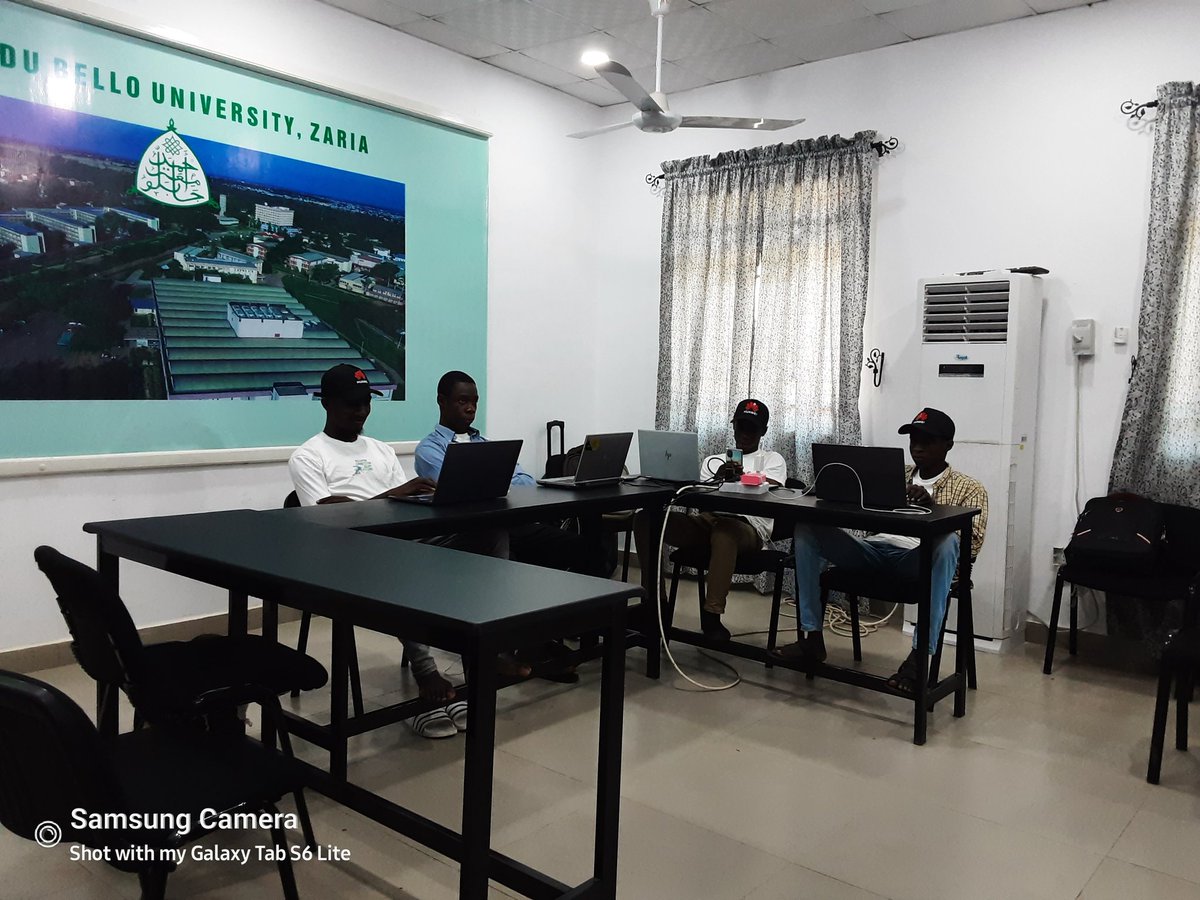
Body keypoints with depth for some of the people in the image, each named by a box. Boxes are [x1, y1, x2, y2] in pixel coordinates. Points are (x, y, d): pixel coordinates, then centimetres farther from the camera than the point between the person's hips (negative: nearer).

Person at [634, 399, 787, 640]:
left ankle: (711, 613, -34)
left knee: (724, 531, -43)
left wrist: (740, 478, -22)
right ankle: (651, 598, -13)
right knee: (646, 519, -18)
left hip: (748, 527, -4)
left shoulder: (772, 459, 17)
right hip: (706, 522, 4)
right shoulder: (713, 460, 28)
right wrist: (717, 480, -11)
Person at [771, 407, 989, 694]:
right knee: (806, 528, -14)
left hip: (915, 558, -4)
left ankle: (920, 655, -36)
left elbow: (972, 545, -4)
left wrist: (934, 508, -19)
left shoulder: (969, 488, 12)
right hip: (872, 551, 4)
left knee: (947, 542, -38)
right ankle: (811, 637, -17)